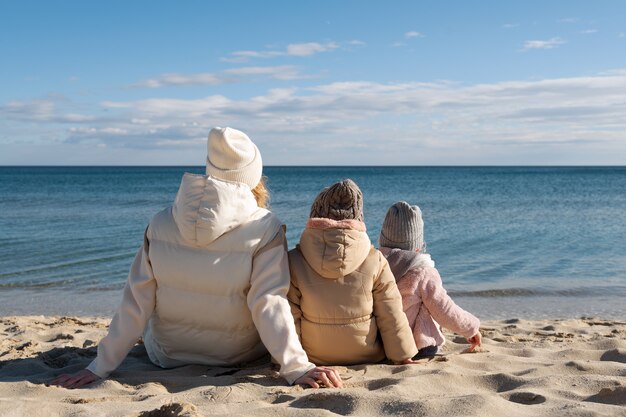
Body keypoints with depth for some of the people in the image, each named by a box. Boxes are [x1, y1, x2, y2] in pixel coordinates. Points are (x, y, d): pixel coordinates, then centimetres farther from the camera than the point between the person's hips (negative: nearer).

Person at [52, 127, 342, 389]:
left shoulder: (162, 224, -13)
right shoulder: (265, 229, -20)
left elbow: (136, 303, -11)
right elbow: (269, 303, -25)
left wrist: (100, 367, -5)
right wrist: (297, 368, -22)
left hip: (168, 357, 2)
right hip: (239, 357, -2)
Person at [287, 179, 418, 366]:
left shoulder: (294, 261, -15)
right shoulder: (375, 260, -14)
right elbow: (392, 317, -7)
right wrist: (403, 357, 5)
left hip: (314, 358, 0)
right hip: (369, 358, 0)